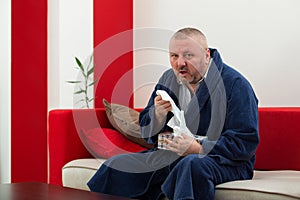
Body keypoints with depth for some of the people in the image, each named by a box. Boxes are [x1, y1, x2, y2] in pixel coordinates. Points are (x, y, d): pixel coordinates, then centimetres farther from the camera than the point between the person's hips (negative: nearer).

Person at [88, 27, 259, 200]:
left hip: (223, 161, -6)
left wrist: (199, 149, -27)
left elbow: (247, 143, -16)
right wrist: (158, 114, -11)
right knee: (116, 166, -9)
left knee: (192, 164, -39)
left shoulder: (235, 84, -10)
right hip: (170, 155, 6)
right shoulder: (168, 79, 11)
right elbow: (147, 132, 14)